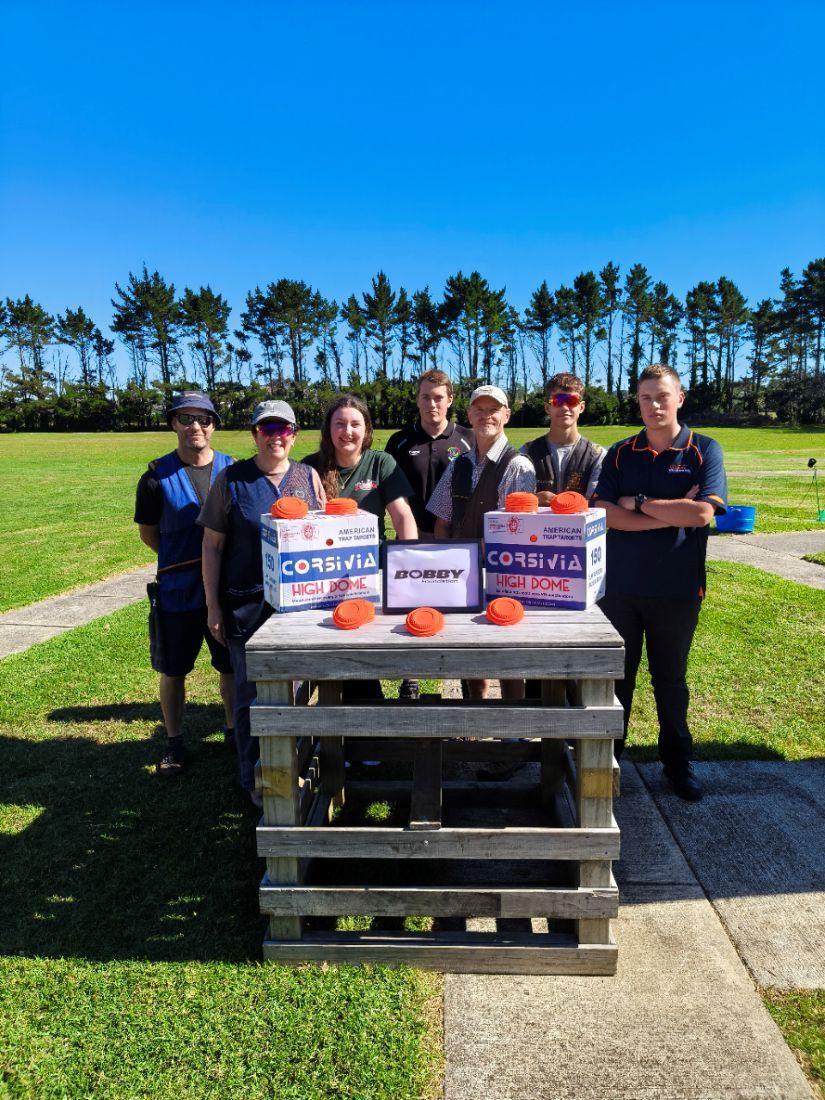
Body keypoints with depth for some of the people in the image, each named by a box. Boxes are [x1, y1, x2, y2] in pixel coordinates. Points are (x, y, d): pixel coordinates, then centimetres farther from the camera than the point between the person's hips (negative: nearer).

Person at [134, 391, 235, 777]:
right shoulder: (157, 475, -4)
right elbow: (147, 531, 5)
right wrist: (181, 562, 0)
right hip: (177, 590, -1)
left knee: (232, 665, 12)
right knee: (173, 670, 10)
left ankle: (233, 729, 33)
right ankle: (173, 742, 28)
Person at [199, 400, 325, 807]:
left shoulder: (308, 477, 5)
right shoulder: (231, 479, -2)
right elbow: (212, 545, 0)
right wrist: (213, 606, -3)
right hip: (247, 603, -2)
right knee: (252, 693, 5)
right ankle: (255, 780, 22)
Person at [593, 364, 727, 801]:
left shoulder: (704, 450, -2)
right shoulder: (620, 453, 4)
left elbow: (703, 512, -17)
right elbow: (604, 514, -9)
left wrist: (638, 503, -10)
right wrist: (672, 514, -14)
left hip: (676, 588, -1)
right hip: (618, 585, 2)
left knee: (670, 679, 13)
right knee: (616, 675, 11)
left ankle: (677, 761, 30)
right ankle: (607, 755, 27)